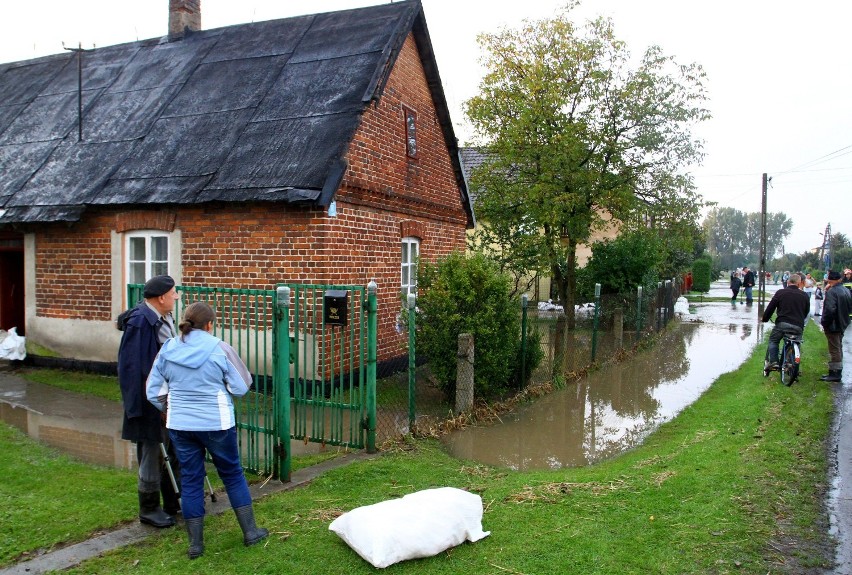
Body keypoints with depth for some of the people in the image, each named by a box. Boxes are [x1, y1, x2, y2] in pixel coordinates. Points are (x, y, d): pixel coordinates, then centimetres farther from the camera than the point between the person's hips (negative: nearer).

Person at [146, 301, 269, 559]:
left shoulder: (168, 349, -1)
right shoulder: (219, 348, -12)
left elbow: (154, 391, 4)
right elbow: (242, 386, -8)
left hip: (180, 425, 3)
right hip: (216, 424, -3)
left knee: (190, 480, 13)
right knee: (233, 474, 14)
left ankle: (195, 543, 19)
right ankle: (250, 531, 23)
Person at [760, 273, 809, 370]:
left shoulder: (780, 292, 1)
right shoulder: (804, 296, 9)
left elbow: (770, 307, 4)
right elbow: (806, 312, 19)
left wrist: (764, 318, 18)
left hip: (783, 324, -2)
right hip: (798, 327, 2)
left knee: (773, 340, 15)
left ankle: (773, 361, -2)